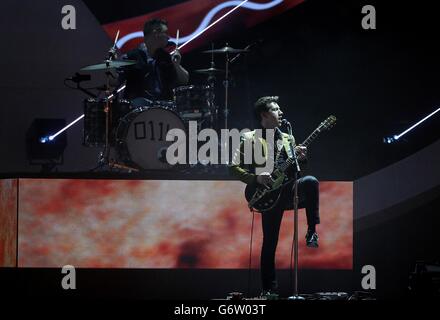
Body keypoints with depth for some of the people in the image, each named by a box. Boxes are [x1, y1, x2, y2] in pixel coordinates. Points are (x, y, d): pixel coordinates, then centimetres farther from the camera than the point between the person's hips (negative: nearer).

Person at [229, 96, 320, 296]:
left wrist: (301, 159, -3)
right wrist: (256, 178, -18)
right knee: (270, 243, -3)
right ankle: (269, 288, 9)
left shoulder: (288, 139, 16)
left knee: (310, 181, -29)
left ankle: (312, 231, -22)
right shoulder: (249, 139, 1)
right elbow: (234, 167, -4)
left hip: (288, 191, 3)